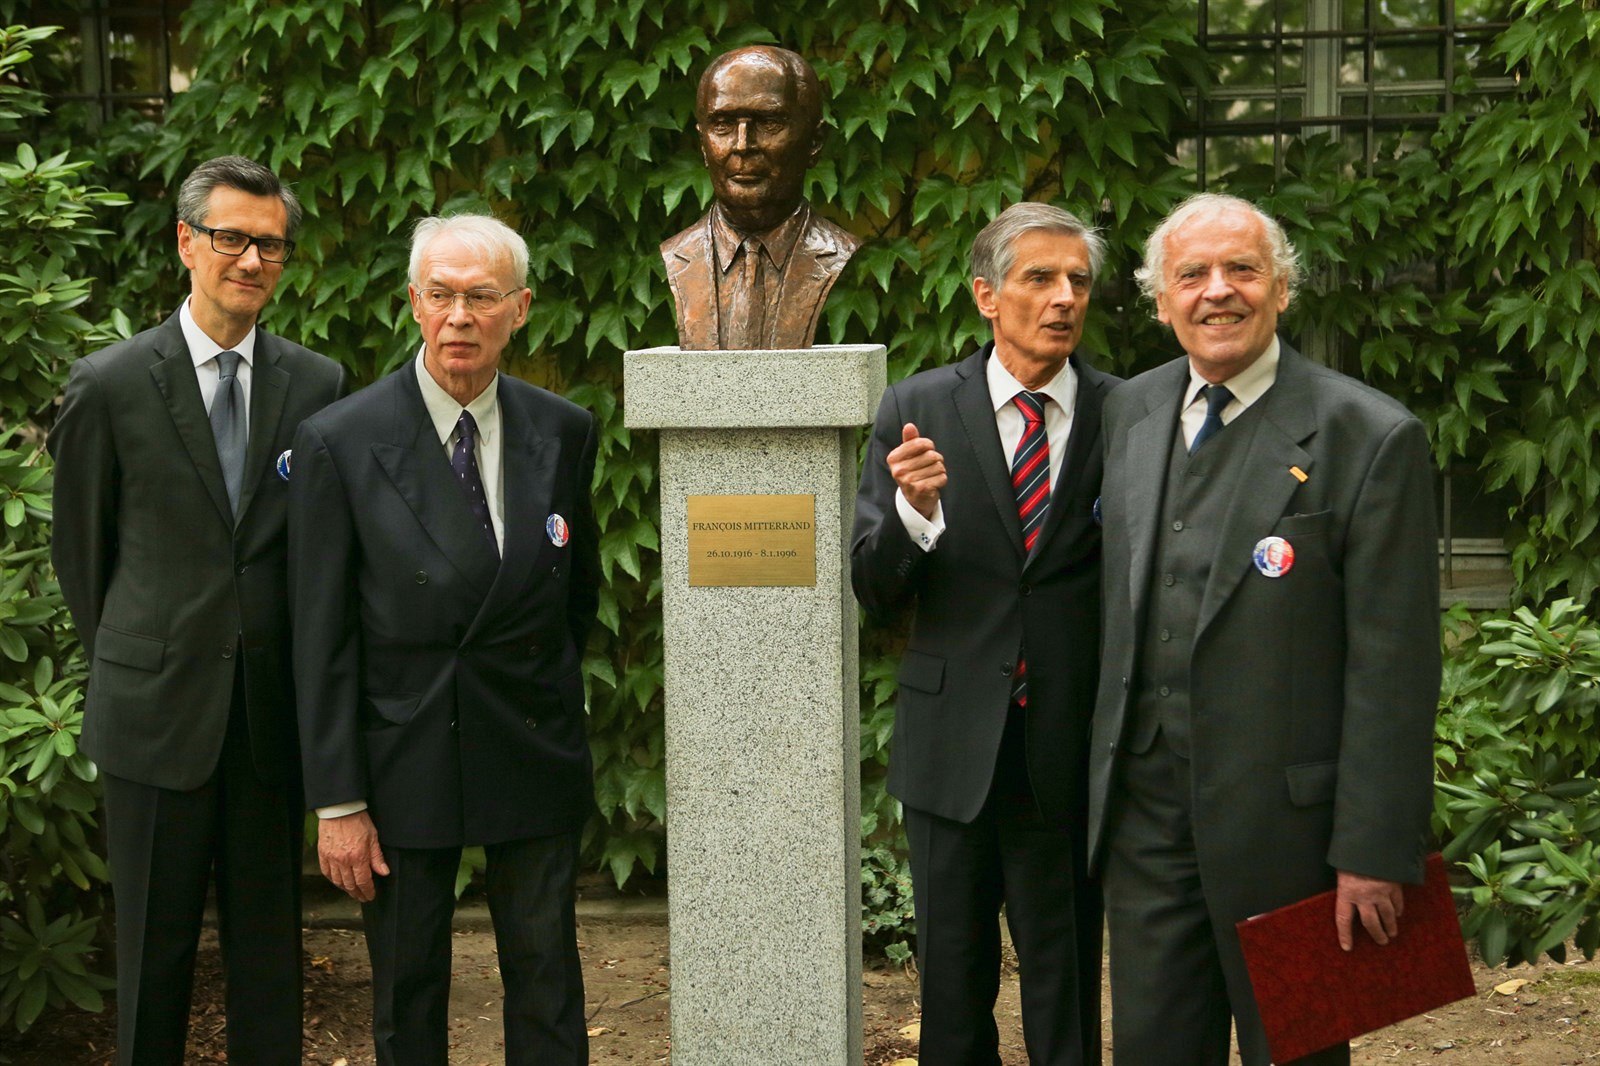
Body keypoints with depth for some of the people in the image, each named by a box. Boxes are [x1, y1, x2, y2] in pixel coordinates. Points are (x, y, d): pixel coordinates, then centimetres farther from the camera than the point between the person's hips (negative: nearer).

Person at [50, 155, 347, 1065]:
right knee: (154, 943, 8)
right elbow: (80, 547, 6)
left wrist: (301, 668, 7)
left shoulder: (319, 385, 3)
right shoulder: (110, 385, -3)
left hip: (273, 709, 2)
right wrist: (129, 663, 11)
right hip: (159, 711, -2)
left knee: (270, 940, 10)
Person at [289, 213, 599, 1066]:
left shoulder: (564, 432, 0)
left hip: (533, 751, 2)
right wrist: (337, 802, -10)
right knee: (407, 991, 10)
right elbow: (321, 638, -8)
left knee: (546, 981, 9)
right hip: (402, 759, -2)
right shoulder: (339, 442, -9)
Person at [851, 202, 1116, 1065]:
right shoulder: (917, 409, -2)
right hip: (953, 746, 1)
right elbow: (873, 590, -3)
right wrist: (915, 508, -22)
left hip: (1071, 756, -1)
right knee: (953, 991, 14)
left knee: (1067, 992, 10)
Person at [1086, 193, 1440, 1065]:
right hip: (1144, 804, 5)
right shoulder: (1129, 412, 7)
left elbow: (1395, 667, -13)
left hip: (1284, 819, -5)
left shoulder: (1370, 438, -11)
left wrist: (1374, 852, -14)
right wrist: (1105, 777, 14)